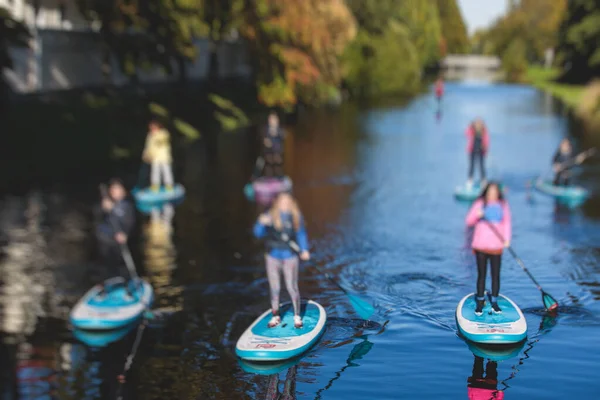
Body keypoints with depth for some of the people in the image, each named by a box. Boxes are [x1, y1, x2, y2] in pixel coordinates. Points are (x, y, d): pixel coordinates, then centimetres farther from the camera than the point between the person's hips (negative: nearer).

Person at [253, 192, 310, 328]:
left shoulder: (295, 217, 0)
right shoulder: (270, 216, -3)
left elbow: (301, 234, 5)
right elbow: (258, 233, -6)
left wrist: (304, 249, -7)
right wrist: (262, 223, -25)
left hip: (290, 257, -1)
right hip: (273, 257, 1)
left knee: (292, 287, -3)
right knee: (274, 288, 9)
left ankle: (297, 316, 15)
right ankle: (275, 316, 23)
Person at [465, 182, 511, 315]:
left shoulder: (503, 205, 6)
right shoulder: (479, 204, 1)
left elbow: (507, 223, 8)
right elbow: (469, 221, 0)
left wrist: (507, 239, -5)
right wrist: (477, 215, -20)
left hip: (496, 246, 1)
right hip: (480, 246, -1)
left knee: (495, 275, 3)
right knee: (481, 275, 3)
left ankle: (494, 303, 14)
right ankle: (480, 303, 11)